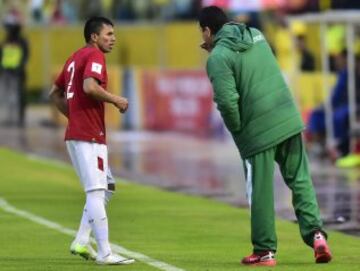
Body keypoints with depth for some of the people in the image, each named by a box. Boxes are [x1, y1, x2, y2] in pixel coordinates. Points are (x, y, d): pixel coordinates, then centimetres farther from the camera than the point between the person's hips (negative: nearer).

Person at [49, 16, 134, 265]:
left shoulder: (75, 57, 20)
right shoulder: (94, 56, -8)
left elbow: (55, 93, 25)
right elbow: (90, 87, -26)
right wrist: (116, 100, -13)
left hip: (75, 132, 10)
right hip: (89, 136, -10)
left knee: (106, 187, 18)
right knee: (97, 191, -10)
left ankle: (81, 242, 13)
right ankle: (104, 253, -12)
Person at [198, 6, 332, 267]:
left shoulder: (218, 57, -10)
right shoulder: (256, 35, 11)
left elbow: (227, 101, -18)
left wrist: (236, 129, -1)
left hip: (257, 130, -6)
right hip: (289, 119, 6)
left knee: (260, 192, 4)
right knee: (300, 179, 11)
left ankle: (264, 251, 9)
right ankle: (315, 232, -2)